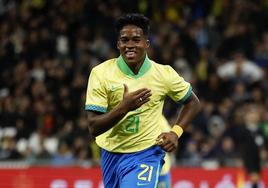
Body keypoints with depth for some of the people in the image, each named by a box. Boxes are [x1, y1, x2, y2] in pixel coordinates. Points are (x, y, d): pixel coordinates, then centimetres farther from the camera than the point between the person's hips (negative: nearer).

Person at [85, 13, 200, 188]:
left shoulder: (164, 74, -8)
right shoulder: (100, 73, -11)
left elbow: (193, 102, 10)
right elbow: (94, 128, -15)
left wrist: (175, 132, -6)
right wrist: (124, 107, -31)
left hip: (146, 155, -2)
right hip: (111, 154, 2)